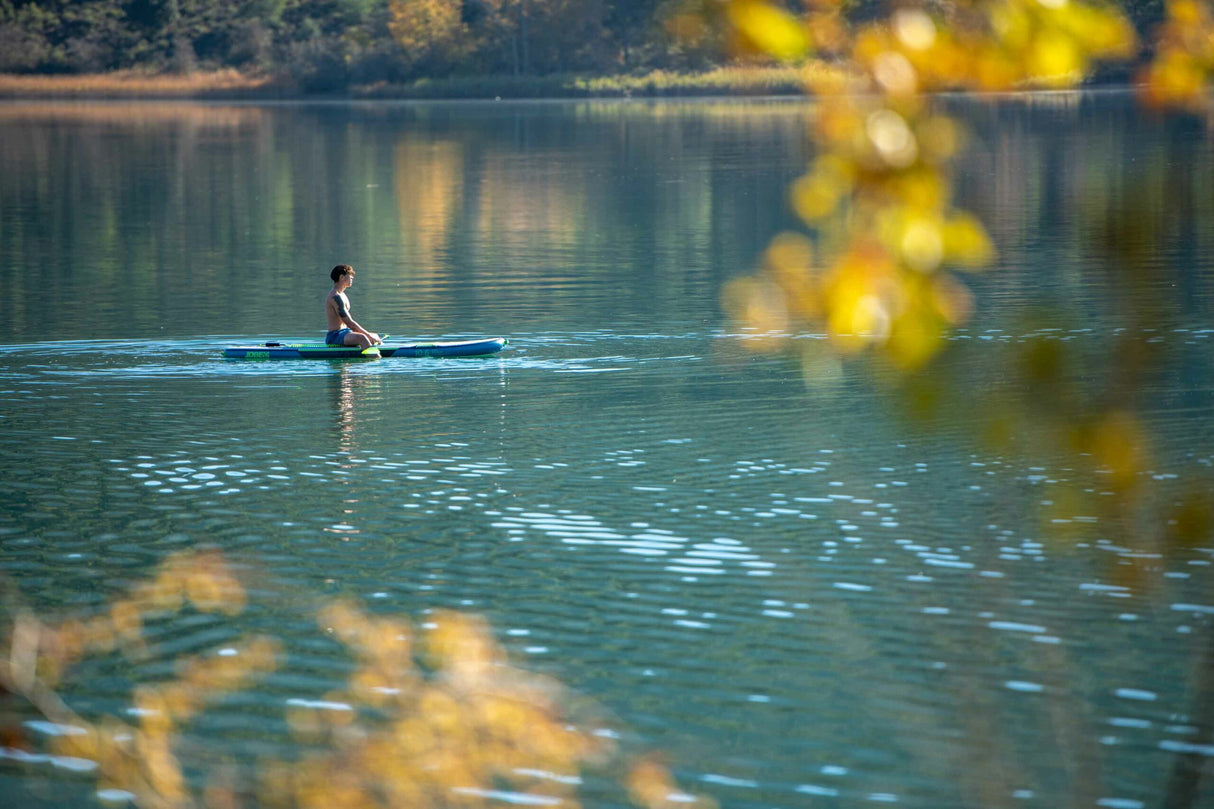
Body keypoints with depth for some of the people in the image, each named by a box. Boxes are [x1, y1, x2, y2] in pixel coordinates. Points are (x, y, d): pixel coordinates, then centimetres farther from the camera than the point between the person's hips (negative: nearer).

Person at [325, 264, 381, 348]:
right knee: (362, 338, -36)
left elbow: (348, 323, 19)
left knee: (375, 336, 16)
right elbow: (349, 322, -18)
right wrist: (368, 335, -15)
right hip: (335, 336, -11)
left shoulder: (341, 295, 18)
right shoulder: (336, 297, -15)